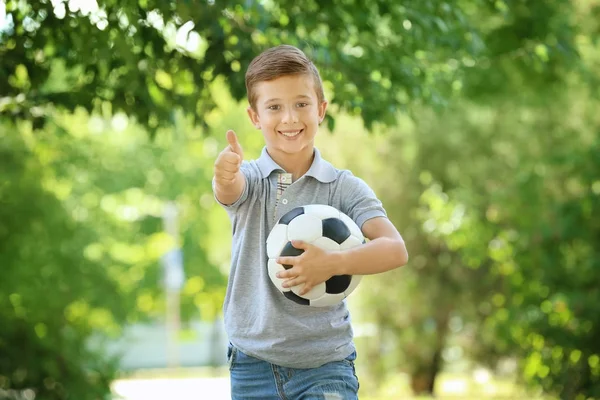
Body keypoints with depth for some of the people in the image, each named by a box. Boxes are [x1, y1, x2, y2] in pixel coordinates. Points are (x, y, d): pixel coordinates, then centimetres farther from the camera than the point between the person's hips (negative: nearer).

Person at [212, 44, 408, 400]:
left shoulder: (344, 187, -3)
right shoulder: (250, 178, 0)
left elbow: (395, 249, -15)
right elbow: (228, 191, -24)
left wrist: (333, 264, -33)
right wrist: (225, 175, -49)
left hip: (325, 365, -2)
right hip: (253, 365, 2)